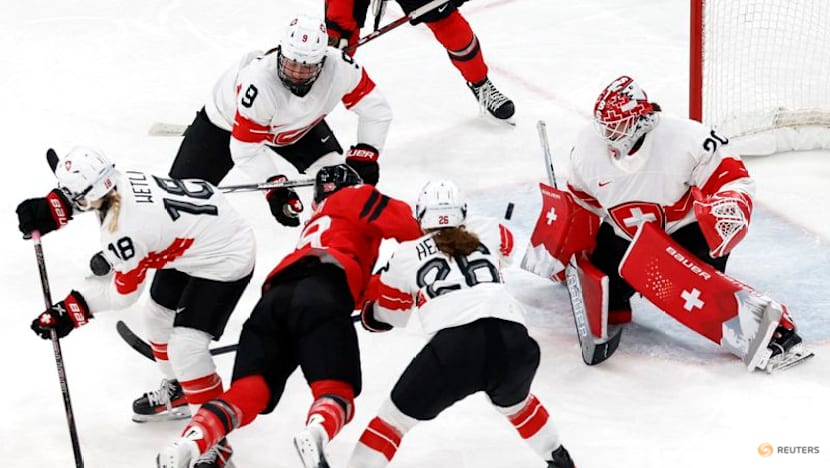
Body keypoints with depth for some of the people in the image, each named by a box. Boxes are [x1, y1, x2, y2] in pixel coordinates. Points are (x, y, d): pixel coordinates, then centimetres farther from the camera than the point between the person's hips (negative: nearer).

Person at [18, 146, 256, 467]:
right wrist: (49, 210, -1)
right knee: (158, 315, 22)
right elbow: (84, 190, 12)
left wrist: (70, 311, -9)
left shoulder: (124, 233, -34)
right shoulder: (119, 181, -14)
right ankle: (178, 393, 45)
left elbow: (122, 293, -17)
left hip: (225, 259, -10)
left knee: (186, 347, -14)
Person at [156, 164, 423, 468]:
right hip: (320, 294, -6)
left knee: (247, 393, -7)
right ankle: (315, 435, -42)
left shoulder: (317, 222, 46)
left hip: (275, 297, 6)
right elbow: (404, 225, 10)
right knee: (336, 390, -9)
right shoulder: (357, 197, 27)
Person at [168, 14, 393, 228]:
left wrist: (363, 156, -29)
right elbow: (245, 149, -32)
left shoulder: (339, 67, -36)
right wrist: (274, 186, -36)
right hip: (227, 118, -3)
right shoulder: (258, 82, -44)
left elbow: (376, 108, -21)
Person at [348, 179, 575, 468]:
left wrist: (367, 316, 58)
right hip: (512, 339, 3)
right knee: (514, 402, 35)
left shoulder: (406, 255, 21)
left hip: (454, 347, -3)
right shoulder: (488, 232, 25)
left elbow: (388, 316, 36)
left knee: (397, 416, 14)